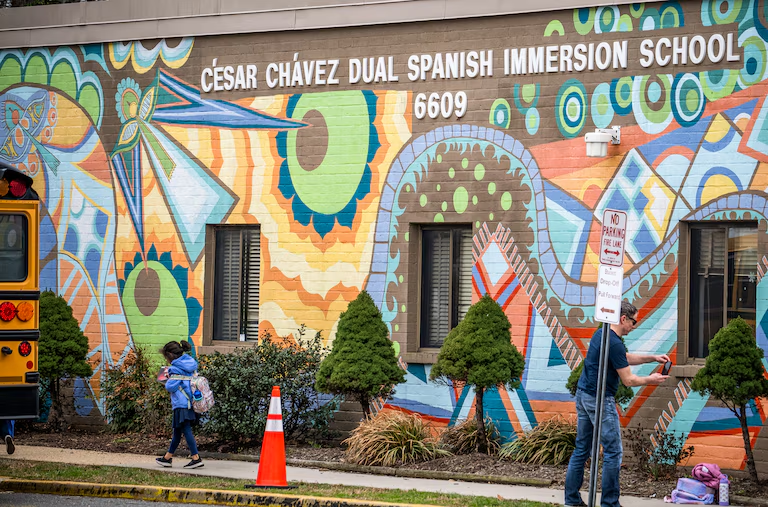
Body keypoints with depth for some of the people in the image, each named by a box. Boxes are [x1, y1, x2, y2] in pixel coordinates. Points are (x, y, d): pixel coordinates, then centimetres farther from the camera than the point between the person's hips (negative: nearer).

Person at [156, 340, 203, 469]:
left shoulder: (176, 368, -14)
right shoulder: (190, 364, 12)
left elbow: (171, 386, -19)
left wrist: (167, 382, 4)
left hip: (181, 404, -10)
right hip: (190, 403, 10)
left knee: (186, 430, -8)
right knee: (177, 430, 17)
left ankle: (196, 458, -12)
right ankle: (168, 457, 27)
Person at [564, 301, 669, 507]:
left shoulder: (601, 333, 11)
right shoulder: (614, 343, -19)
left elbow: (626, 358, 24)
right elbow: (628, 380, -15)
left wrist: (653, 358, 17)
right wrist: (649, 380, 2)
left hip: (583, 395, 10)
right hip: (600, 400, -10)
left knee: (582, 449, 13)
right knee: (613, 452, -3)